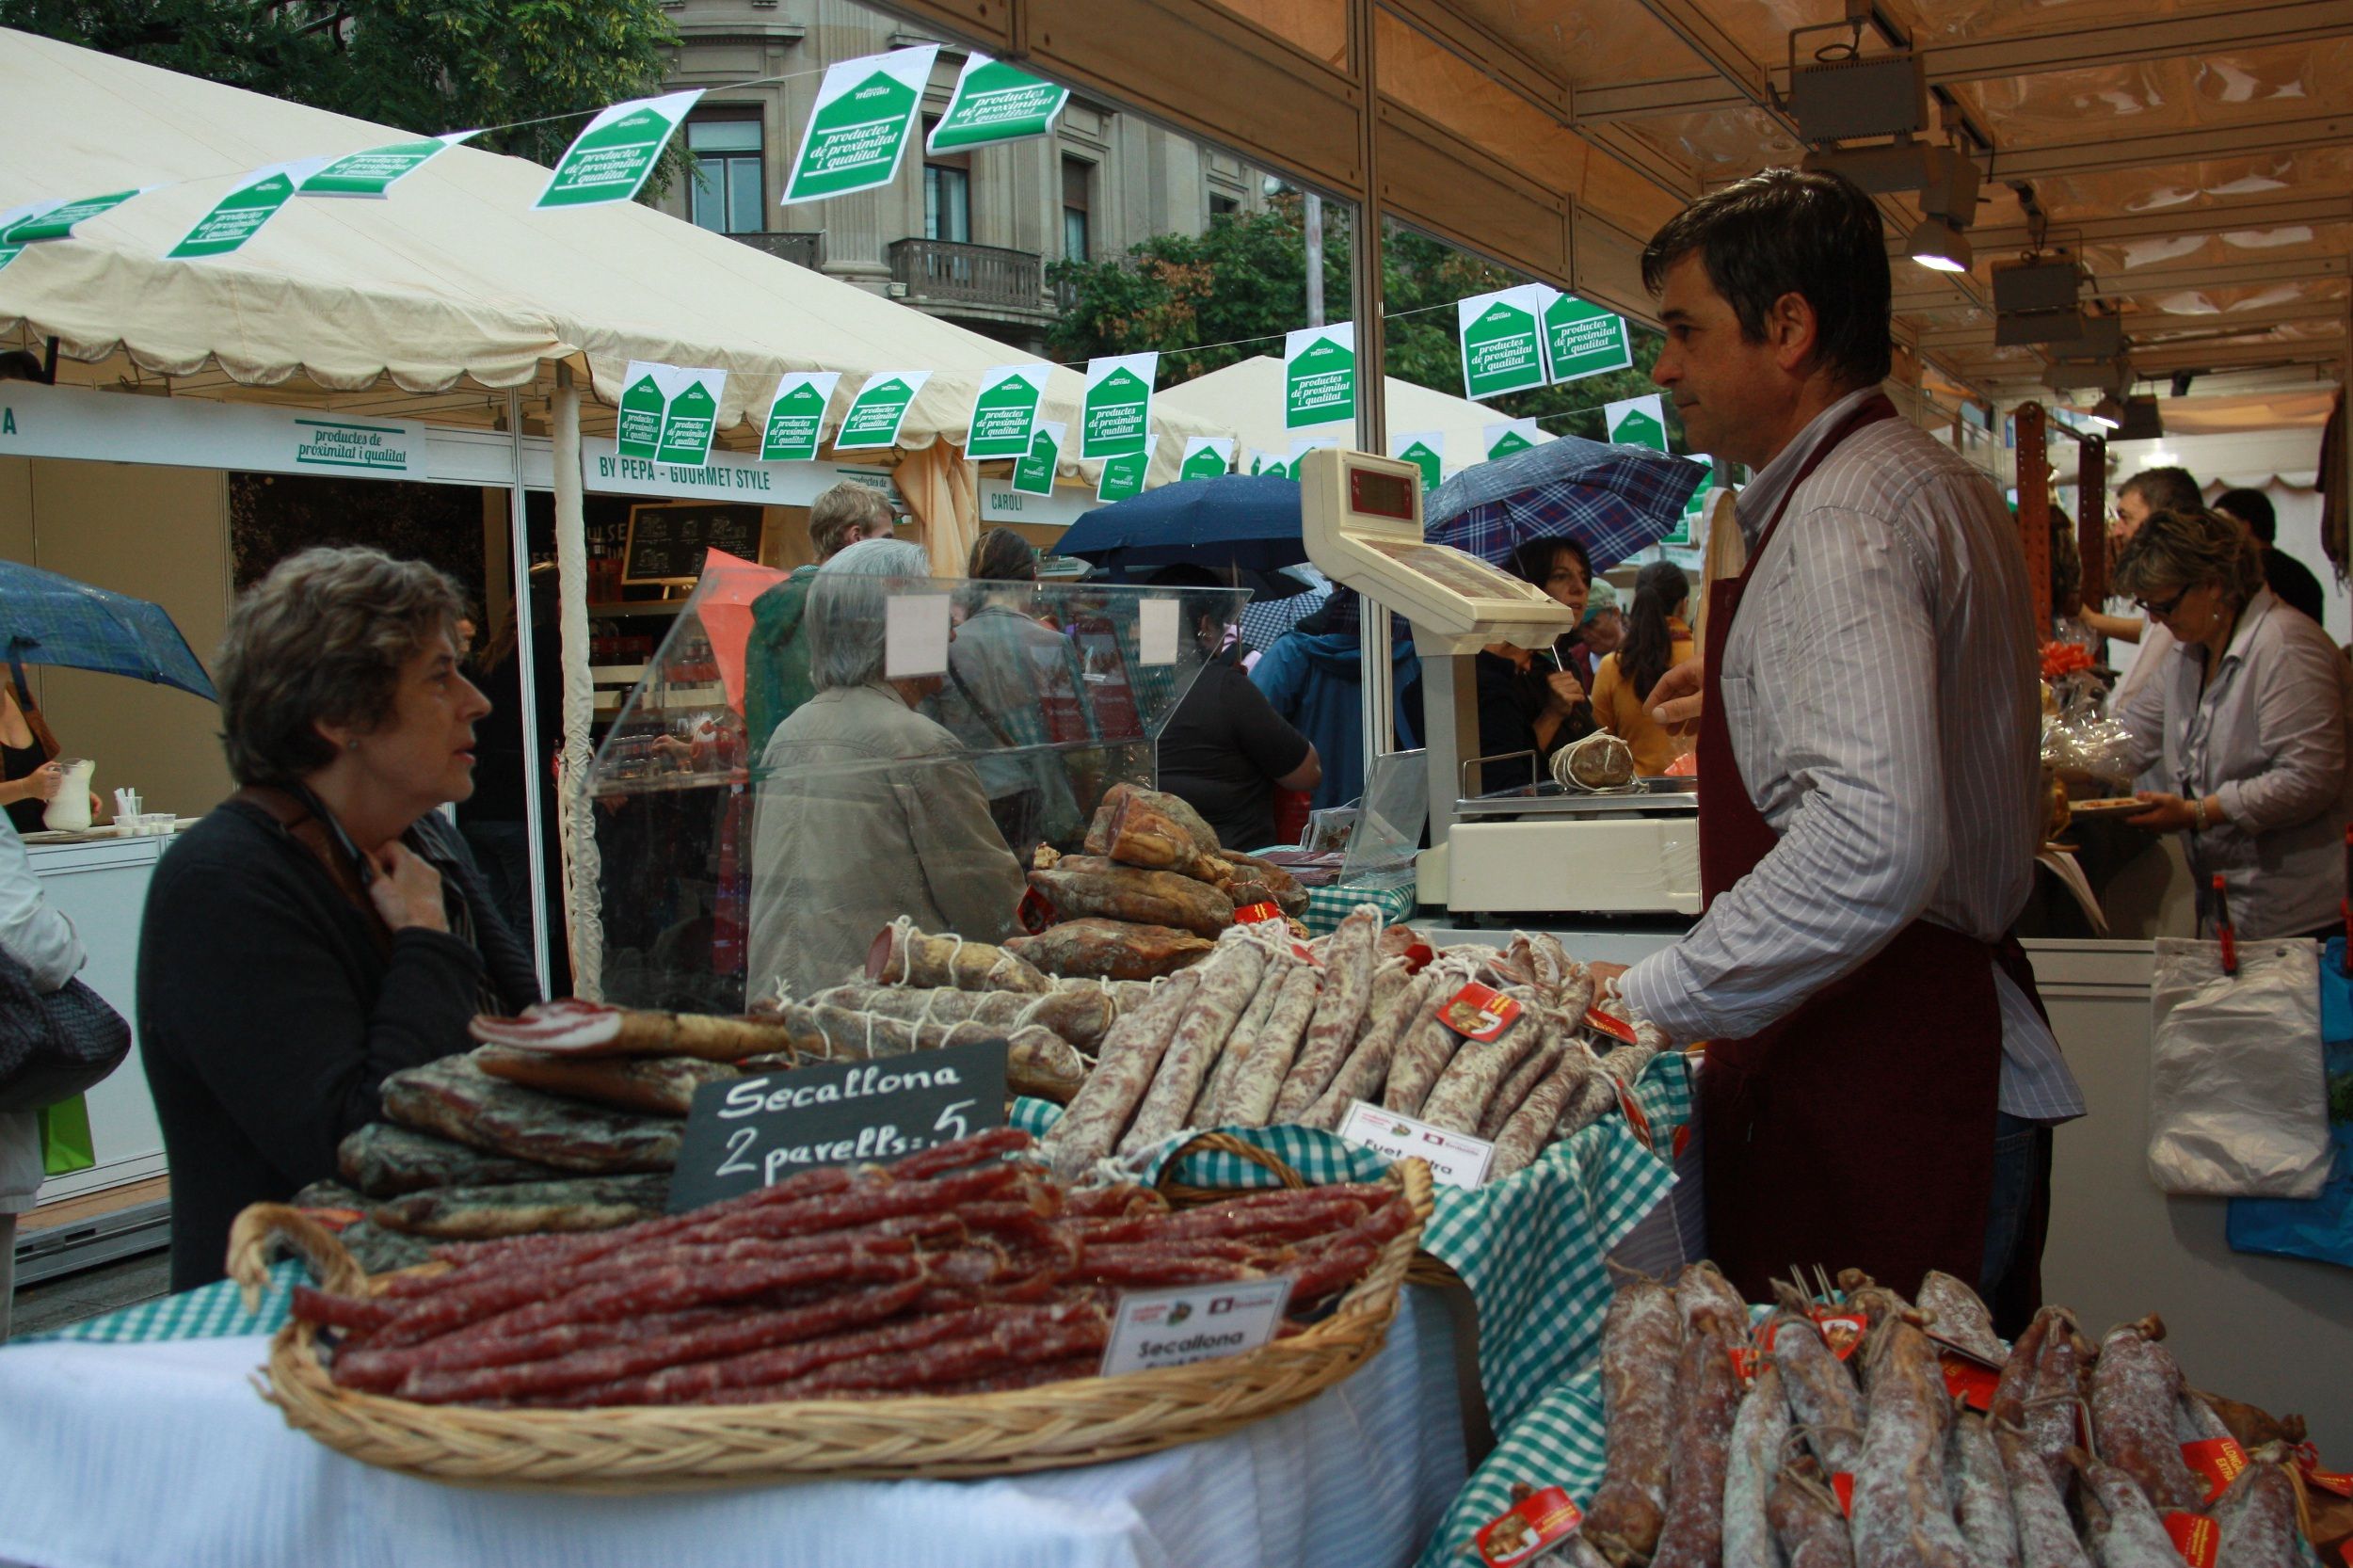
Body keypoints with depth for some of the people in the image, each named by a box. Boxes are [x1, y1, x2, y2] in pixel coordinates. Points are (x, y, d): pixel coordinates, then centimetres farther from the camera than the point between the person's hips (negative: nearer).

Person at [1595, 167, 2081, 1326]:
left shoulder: (1843, 518, -16)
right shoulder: (1945, 487, 16)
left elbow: (1877, 844, -29)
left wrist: (1652, 999, -22)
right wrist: (1747, 696, 33)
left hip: (1879, 1080, -11)